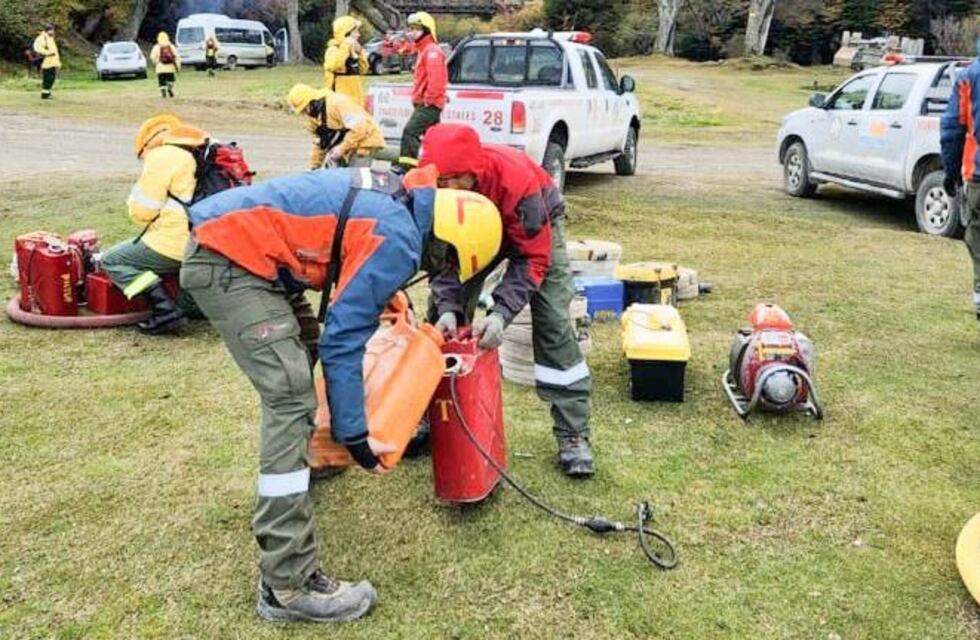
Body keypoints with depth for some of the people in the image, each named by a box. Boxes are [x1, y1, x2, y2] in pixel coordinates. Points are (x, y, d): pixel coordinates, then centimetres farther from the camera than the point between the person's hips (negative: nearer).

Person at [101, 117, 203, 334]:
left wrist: (135, 195, 15)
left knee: (113, 261, 4)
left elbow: (141, 210, -7)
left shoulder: (162, 156, -5)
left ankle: (166, 309, -14)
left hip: (178, 245, -9)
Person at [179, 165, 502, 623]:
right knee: (291, 397, -17)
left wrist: (383, 291, 33)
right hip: (228, 261, -11)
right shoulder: (398, 239, -16)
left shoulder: (395, 197, 11)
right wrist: (355, 436, -10)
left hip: (223, 241, 11)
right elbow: (343, 341, -16)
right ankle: (288, 585, -17)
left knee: (294, 360, 28)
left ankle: (297, 463, 52)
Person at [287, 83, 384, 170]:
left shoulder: (337, 103, -24)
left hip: (363, 141, -9)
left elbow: (359, 127, -30)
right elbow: (319, 142, 17)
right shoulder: (313, 115, 6)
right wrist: (314, 167, 14)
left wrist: (342, 148, -28)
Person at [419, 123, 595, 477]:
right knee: (442, 314, -5)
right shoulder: (435, 183, -29)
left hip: (536, 225, -4)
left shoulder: (516, 180, -41)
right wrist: (448, 306, -36)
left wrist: (501, 312, -45)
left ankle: (573, 434, -10)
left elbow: (532, 257, -34)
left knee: (552, 321, -16)